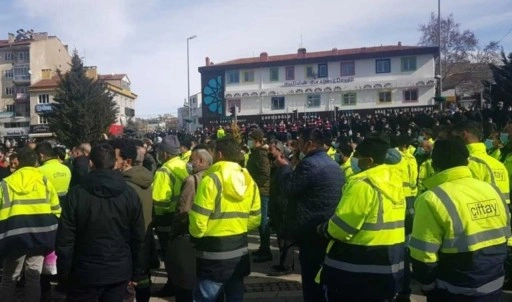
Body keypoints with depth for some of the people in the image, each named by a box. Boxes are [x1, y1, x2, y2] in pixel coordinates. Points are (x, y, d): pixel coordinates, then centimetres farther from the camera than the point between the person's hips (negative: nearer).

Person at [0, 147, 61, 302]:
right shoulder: (44, 181, 2)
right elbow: (56, 209, 3)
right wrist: (48, 230, 16)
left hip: (15, 236, 0)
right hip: (38, 235, 0)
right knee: (34, 276, 10)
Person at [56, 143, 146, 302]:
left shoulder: (76, 193, -11)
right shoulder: (130, 193, -4)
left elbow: (65, 239, -9)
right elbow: (139, 238, 1)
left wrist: (63, 274, 3)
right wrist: (137, 273, 10)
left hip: (86, 272, -2)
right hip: (119, 272, 2)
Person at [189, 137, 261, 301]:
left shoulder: (211, 179, -14)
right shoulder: (249, 181, 6)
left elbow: (198, 220, -16)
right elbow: (255, 219, 10)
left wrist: (196, 236, 3)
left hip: (213, 252, -7)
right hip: (240, 249, 7)